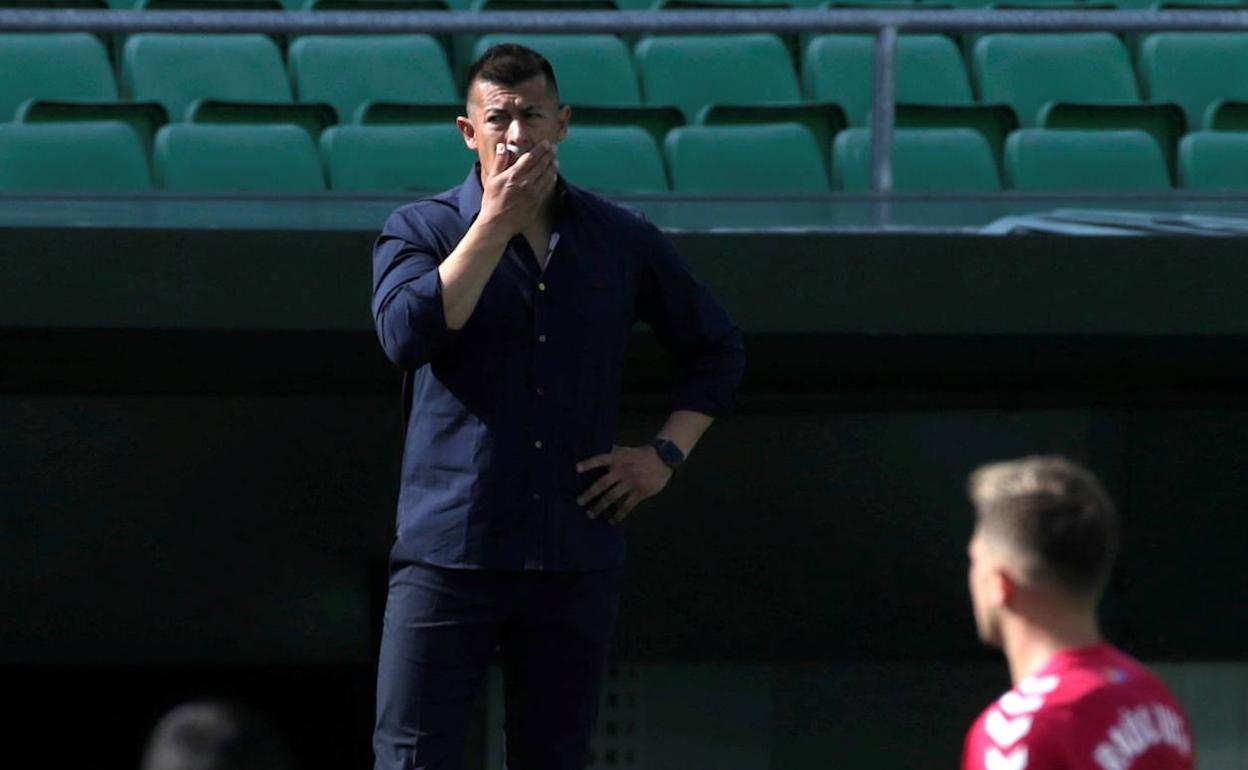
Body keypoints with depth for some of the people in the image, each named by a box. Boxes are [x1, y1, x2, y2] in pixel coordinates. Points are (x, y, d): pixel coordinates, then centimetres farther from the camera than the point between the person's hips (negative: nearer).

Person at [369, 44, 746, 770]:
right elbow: (408, 334, -19)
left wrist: (666, 453, 6)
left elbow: (718, 347, 20)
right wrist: (496, 222, -14)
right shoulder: (420, 231, 2)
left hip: (576, 560, 3)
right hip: (449, 553, -3)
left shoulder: (623, 241, 9)